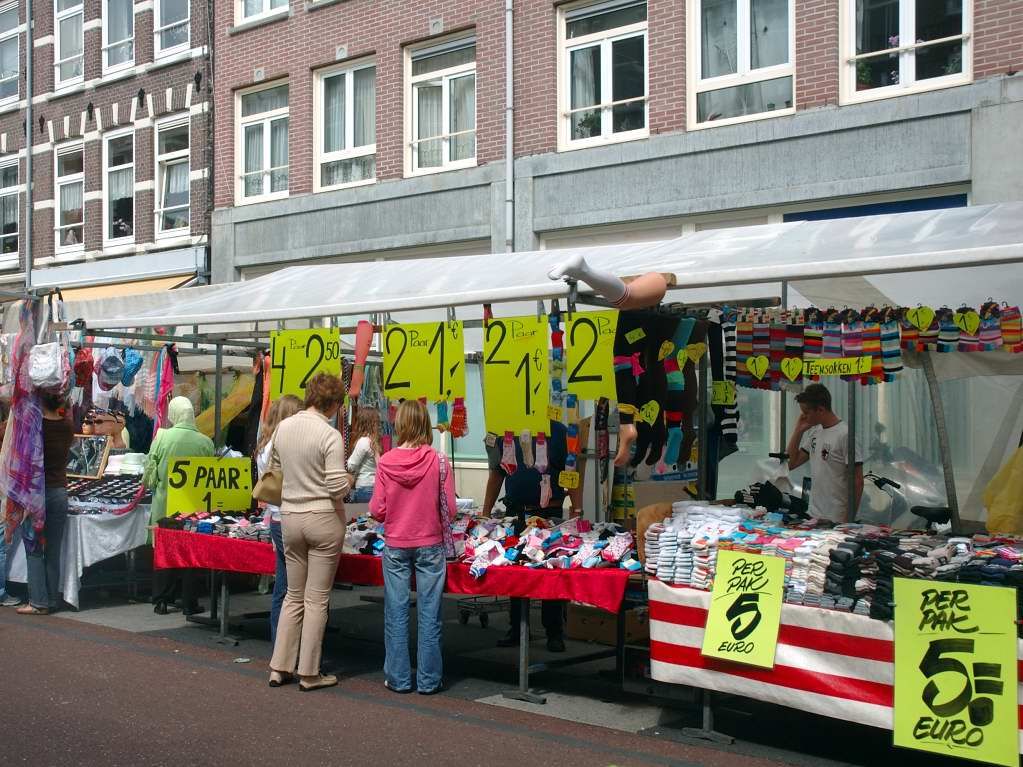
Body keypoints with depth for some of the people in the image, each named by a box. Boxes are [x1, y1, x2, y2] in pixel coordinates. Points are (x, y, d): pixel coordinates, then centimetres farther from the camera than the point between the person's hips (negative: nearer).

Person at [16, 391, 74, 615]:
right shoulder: (67, 427, 0)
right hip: (59, 492, 4)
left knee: (34, 550, 2)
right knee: (53, 551, 9)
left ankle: (38, 602, 0)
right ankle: (52, 600, 12)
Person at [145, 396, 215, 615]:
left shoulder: (162, 437, -9)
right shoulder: (205, 442, -9)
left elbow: (149, 475, -4)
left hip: (165, 505, 0)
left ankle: (162, 602, 15)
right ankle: (189, 603, 12)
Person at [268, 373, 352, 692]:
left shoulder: (283, 428, 3)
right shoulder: (330, 435, -16)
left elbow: (274, 470, 15)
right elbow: (337, 488, -18)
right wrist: (349, 481, 3)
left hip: (290, 518, 5)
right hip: (323, 520, -5)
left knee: (294, 596, 16)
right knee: (317, 599, 4)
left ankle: (280, 668, 17)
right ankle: (309, 673, 10)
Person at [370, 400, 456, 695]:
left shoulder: (386, 462, -8)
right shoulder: (437, 461, -10)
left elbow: (376, 510, -4)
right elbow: (450, 509, -7)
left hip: (395, 546, 1)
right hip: (430, 545, -1)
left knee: (396, 615, 9)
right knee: (429, 615, 6)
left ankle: (398, 678, 16)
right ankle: (428, 680, 12)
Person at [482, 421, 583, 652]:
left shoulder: (559, 433, 0)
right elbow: (496, 475, 14)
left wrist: (577, 512, -10)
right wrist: (485, 513, 9)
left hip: (549, 514, -3)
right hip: (515, 514, 3)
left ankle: (554, 633, 9)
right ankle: (517, 629, 20)